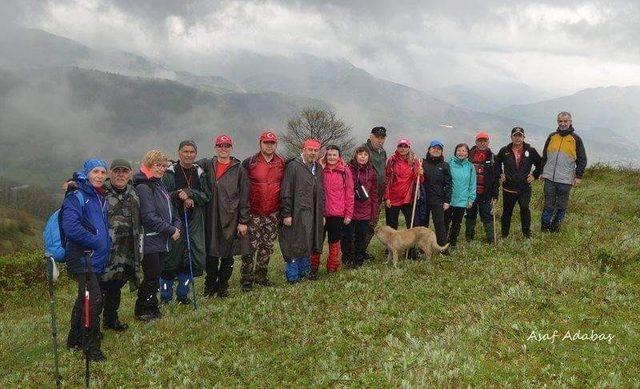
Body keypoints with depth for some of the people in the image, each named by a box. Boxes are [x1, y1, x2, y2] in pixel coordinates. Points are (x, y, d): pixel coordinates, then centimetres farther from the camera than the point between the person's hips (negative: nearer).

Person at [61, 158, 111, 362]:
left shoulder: (101, 198, 17)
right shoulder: (76, 197, -10)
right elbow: (70, 226, -23)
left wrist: (107, 244, 12)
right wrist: (95, 242, -17)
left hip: (97, 260, 9)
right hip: (83, 258, -9)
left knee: (84, 299, 17)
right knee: (94, 300, -13)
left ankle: (74, 340, 31)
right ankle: (91, 347, -4)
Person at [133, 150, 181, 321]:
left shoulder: (159, 185, 17)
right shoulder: (143, 187, -13)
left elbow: (169, 210, 21)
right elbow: (149, 217, -19)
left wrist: (176, 225, 2)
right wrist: (170, 230, -15)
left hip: (162, 241, 9)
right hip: (150, 241, -9)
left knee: (155, 277, 14)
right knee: (151, 278, -3)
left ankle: (152, 309, 24)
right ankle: (142, 310, 11)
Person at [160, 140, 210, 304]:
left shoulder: (199, 173, 10)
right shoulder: (170, 173, 0)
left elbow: (206, 196, 2)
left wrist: (189, 193, -12)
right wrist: (181, 197, -16)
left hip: (194, 222, 4)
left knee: (194, 258, 1)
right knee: (171, 257, -2)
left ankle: (182, 294, 17)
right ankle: (166, 296, 13)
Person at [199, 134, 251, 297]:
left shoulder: (239, 170, 2)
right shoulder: (206, 165, 6)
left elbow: (244, 198, 1)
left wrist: (243, 221, -2)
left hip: (231, 218, -1)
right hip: (210, 218, 1)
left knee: (228, 255, 6)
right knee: (210, 253, 7)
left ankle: (223, 286, 20)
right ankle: (210, 286, 22)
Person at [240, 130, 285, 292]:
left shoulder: (282, 164, 5)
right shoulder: (249, 163, -4)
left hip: (273, 214, 4)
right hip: (253, 213, -3)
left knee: (267, 247, 11)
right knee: (251, 246, -4)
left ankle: (261, 275, 24)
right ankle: (246, 279, 6)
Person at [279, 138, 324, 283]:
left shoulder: (318, 168, 14)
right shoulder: (293, 166, -9)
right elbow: (286, 192, -12)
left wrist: (322, 214, 18)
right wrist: (286, 214, -16)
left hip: (313, 215, 7)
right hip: (297, 214, -7)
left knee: (307, 244, 14)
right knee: (294, 245, -1)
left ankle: (304, 272, 26)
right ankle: (292, 276, 9)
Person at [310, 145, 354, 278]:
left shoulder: (345, 171, 0)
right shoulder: (320, 170, 0)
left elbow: (349, 193, 1)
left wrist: (348, 213, -2)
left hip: (338, 214, 0)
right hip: (321, 212, 0)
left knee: (334, 241, 13)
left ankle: (332, 267, 25)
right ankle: (313, 268, 15)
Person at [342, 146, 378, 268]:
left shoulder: (372, 173, 7)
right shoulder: (348, 169, -6)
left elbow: (374, 194, 9)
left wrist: (374, 214, 6)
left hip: (364, 212, 3)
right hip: (348, 210, -3)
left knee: (361, 237, 10)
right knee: (347, 236, 4)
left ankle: (359, 260, 25)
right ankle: (347, 259, 23)